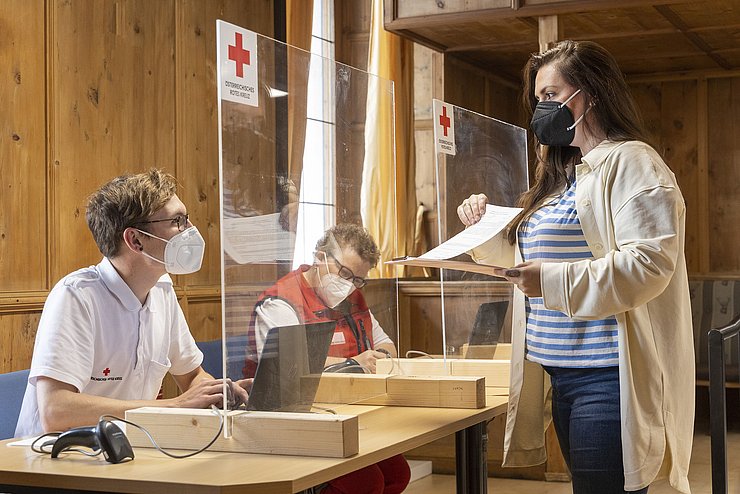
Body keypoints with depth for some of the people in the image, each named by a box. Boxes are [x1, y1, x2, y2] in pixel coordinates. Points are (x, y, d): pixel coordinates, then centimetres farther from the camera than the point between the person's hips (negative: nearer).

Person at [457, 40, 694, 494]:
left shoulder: (629, 163, -8)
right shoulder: (564, 175, 20)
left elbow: (649, 264, -21)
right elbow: (530, 258, 31)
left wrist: (553, 281, -27)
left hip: (608, 376, -9)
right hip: (561, 372, 9)